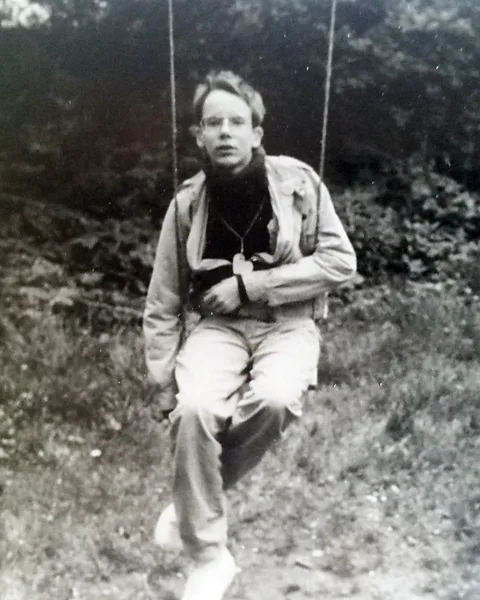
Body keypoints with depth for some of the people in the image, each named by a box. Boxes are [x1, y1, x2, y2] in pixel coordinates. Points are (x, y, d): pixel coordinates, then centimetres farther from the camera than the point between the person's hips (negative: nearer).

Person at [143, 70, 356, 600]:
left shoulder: (298, 182, -8)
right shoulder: (188, 203, -3)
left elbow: (340, 261, -8)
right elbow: (162, 304, 3)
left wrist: (249, 283, -15)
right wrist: (164, 384, 0)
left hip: (288, 322, -1)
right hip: (220, 323, 1)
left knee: (275, 399, -33)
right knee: (194, 407, -28)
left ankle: (195, 495, -3)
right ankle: (209, 555, -6)